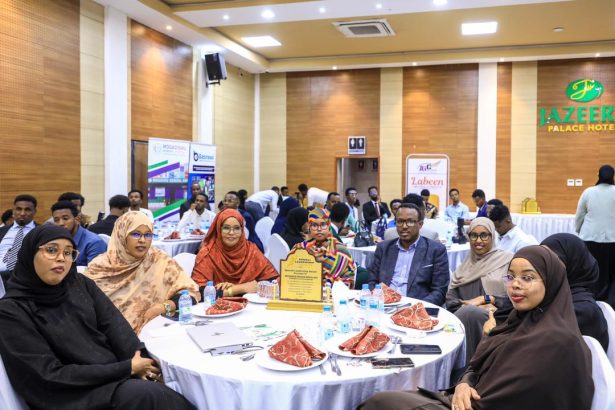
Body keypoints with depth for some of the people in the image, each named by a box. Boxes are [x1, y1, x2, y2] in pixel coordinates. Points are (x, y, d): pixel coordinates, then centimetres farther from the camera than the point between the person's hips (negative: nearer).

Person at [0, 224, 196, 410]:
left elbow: (114, 324, 1)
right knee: (145, 394, -30)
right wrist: (127, 368, -16)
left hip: (116, 377, 5)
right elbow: (50, 375, -13)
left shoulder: (80, 283, 9)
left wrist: (137, 363, -18)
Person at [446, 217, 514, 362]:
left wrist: (486, 299, -9)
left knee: (469, 312, -34)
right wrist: (484, 308, -10)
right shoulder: (465, 265, 18)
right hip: (465, 315, 3)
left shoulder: (507, 260, 7)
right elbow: (450, 299, 7)